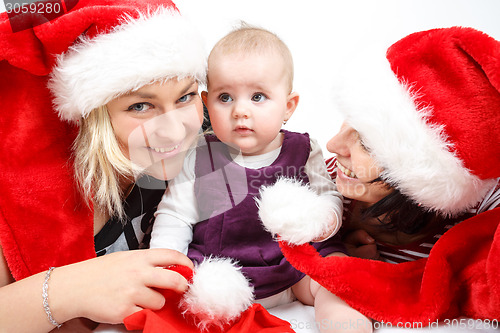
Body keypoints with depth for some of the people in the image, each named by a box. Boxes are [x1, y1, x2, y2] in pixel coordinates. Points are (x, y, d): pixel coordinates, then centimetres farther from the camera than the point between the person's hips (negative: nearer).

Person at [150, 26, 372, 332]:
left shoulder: (304, 152, -3)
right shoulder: (198, 159, -4)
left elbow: (329, 195, 5)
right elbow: (174, 218, 2)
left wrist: (327, 218, -19)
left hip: (294, 267, 1)